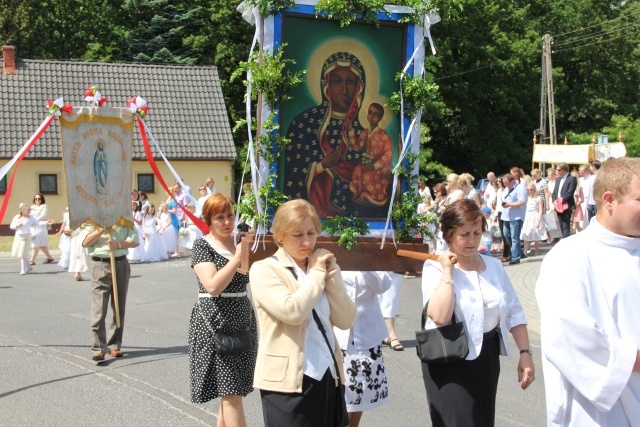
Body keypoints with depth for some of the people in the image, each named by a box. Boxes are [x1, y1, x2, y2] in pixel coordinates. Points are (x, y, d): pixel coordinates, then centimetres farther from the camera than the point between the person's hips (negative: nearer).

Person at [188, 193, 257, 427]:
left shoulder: (240, 241, 11)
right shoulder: (203, 245, -6)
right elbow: (213, 286, -19)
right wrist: (237, 258, -20)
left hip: (242, 321, 6)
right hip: (215, 324, -6)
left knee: (229, 393, 9)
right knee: (232, 394, -8)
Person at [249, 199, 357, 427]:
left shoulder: (323, 266, 12)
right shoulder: (263, 270, -5)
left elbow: (346, 320, 2)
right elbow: (292, 311, -22)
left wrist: (330, 272, -5)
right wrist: (317, 272, -9)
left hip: (328, 377, 6)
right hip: (288, 382, -5)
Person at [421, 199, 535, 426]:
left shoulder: (494, 265, 7)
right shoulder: (436, 268, -10)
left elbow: (513, 312, 9)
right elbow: (440, 316, -27)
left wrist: (525, 353, 1)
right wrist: (448, 272, -20)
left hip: (487, 359, 6)